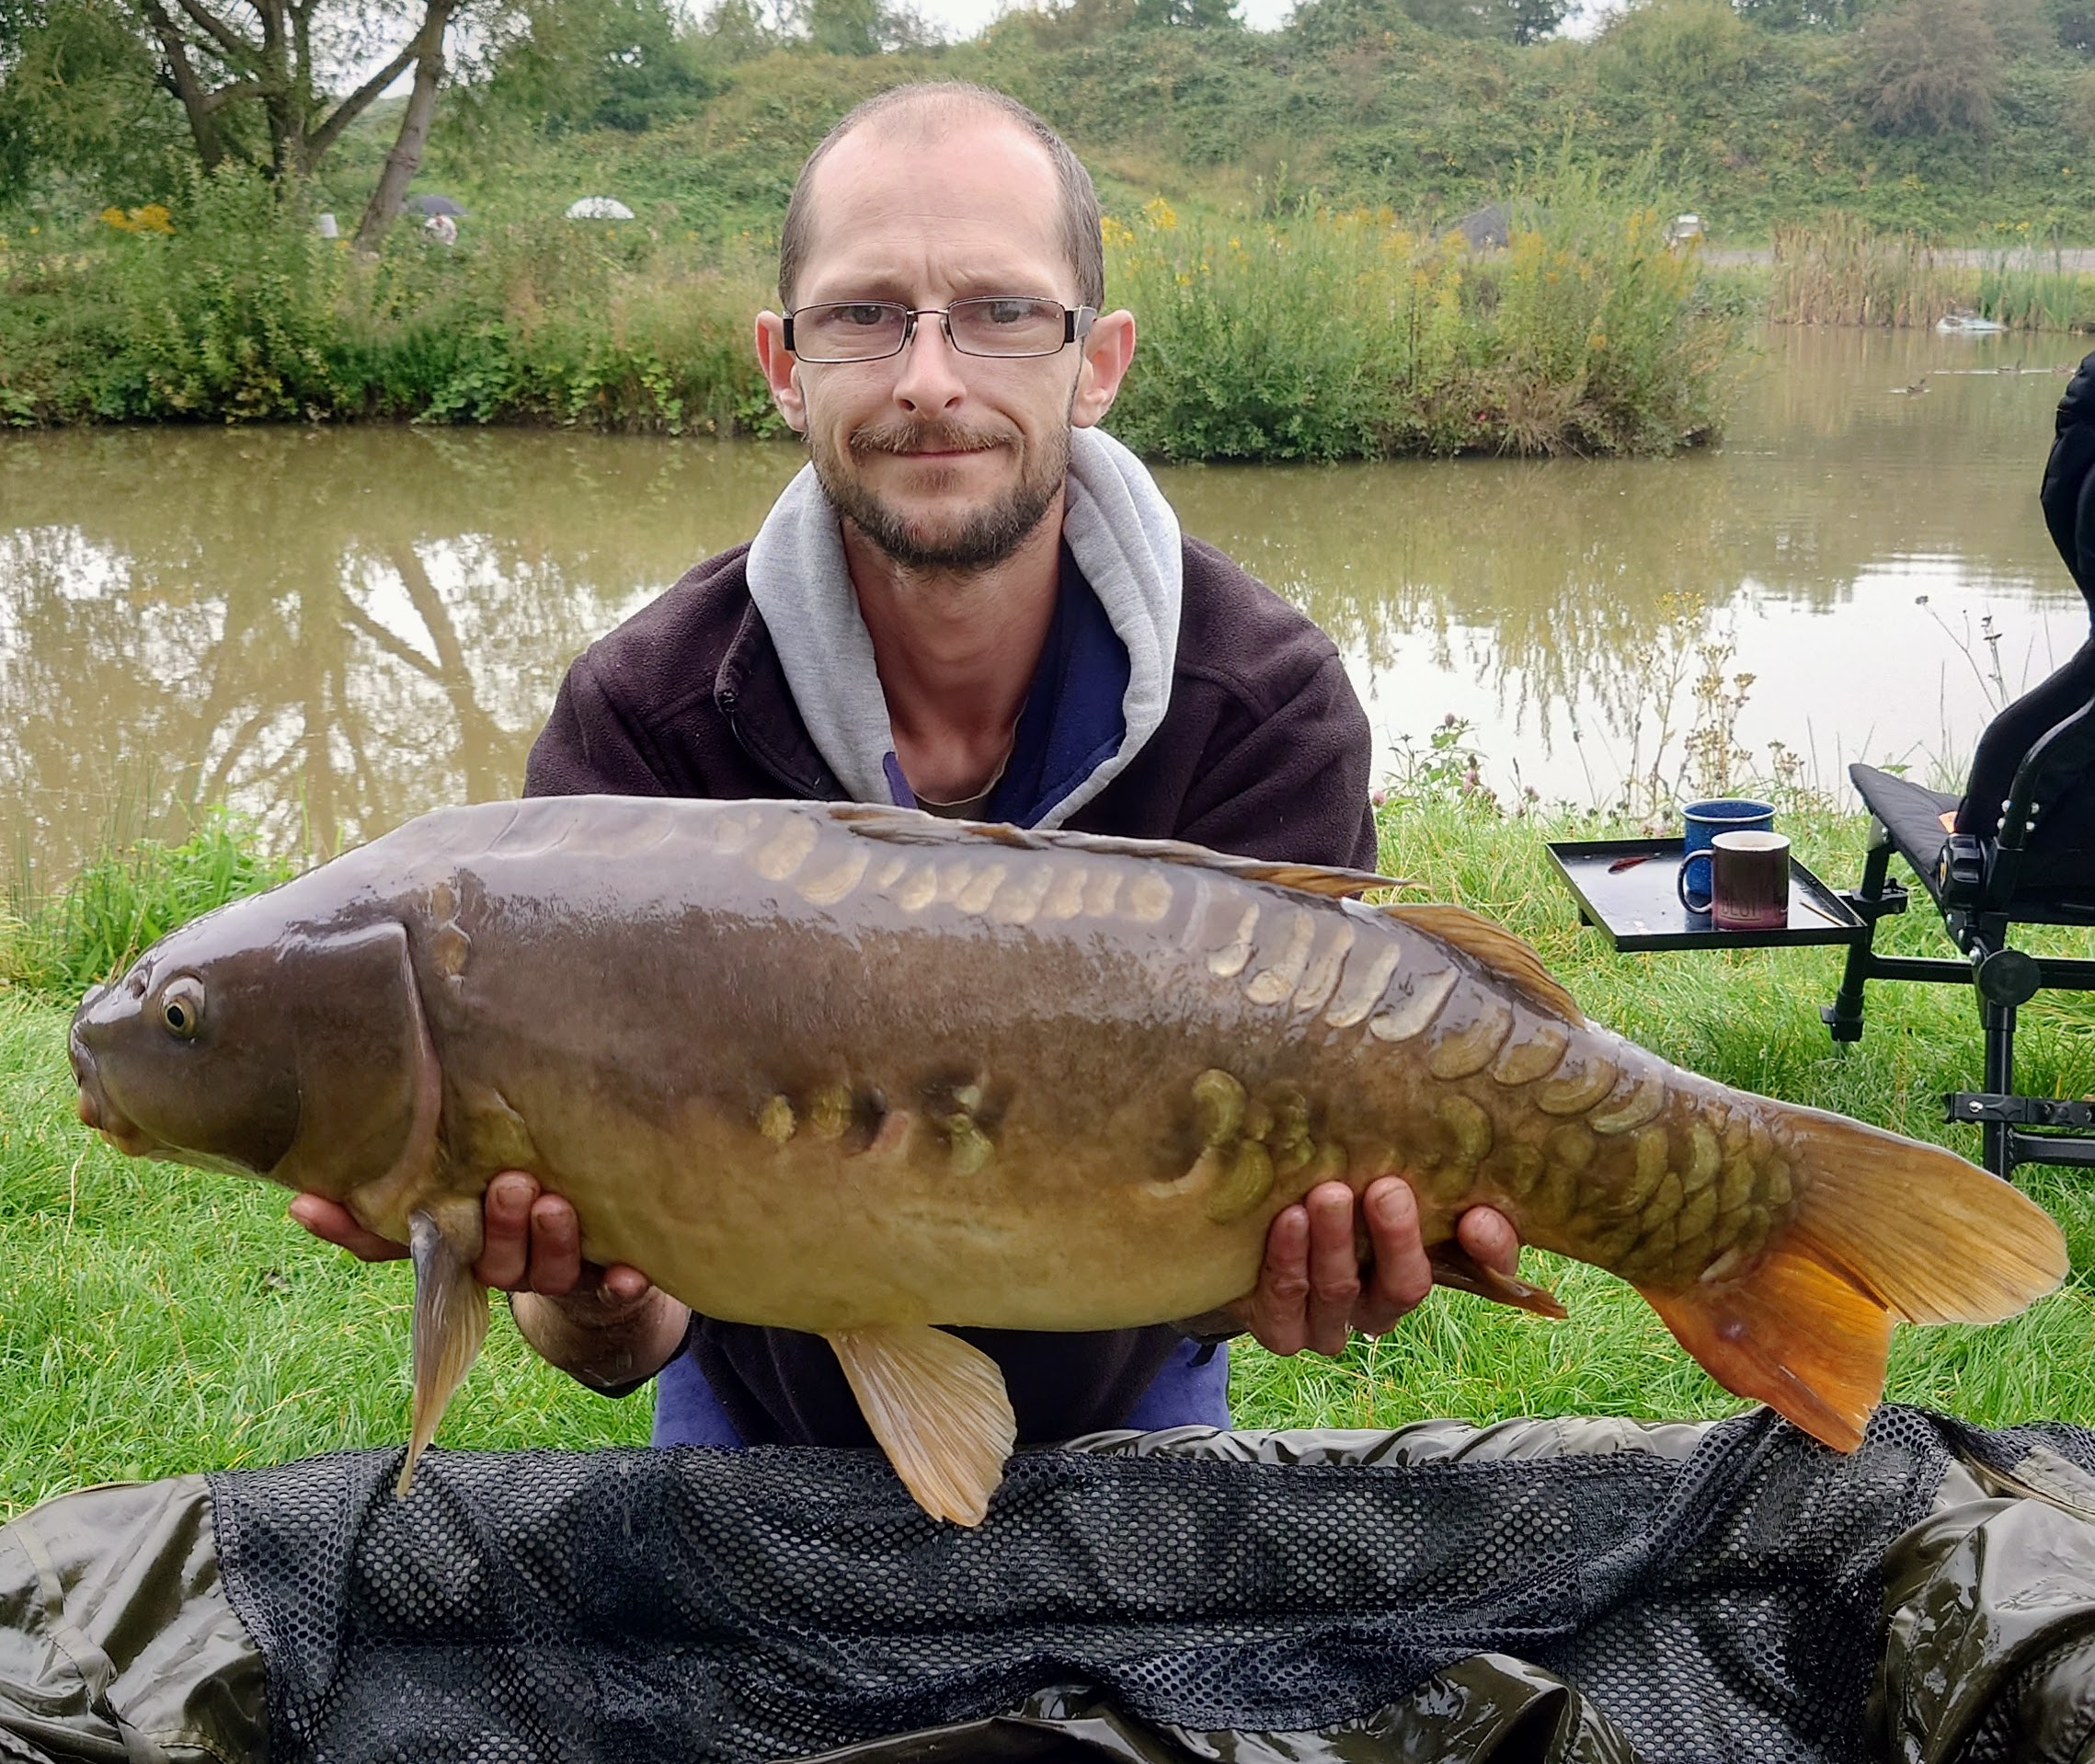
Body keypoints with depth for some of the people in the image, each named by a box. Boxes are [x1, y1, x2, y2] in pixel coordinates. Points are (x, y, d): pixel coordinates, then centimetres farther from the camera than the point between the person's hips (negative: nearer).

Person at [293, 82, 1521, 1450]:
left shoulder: (1269, 707, -25)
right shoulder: (639, 724, -27)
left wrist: (1282, 1258, -54)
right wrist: (589, 1301, -53)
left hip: (1121, 1417, 0)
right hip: (763, 1413, 1)